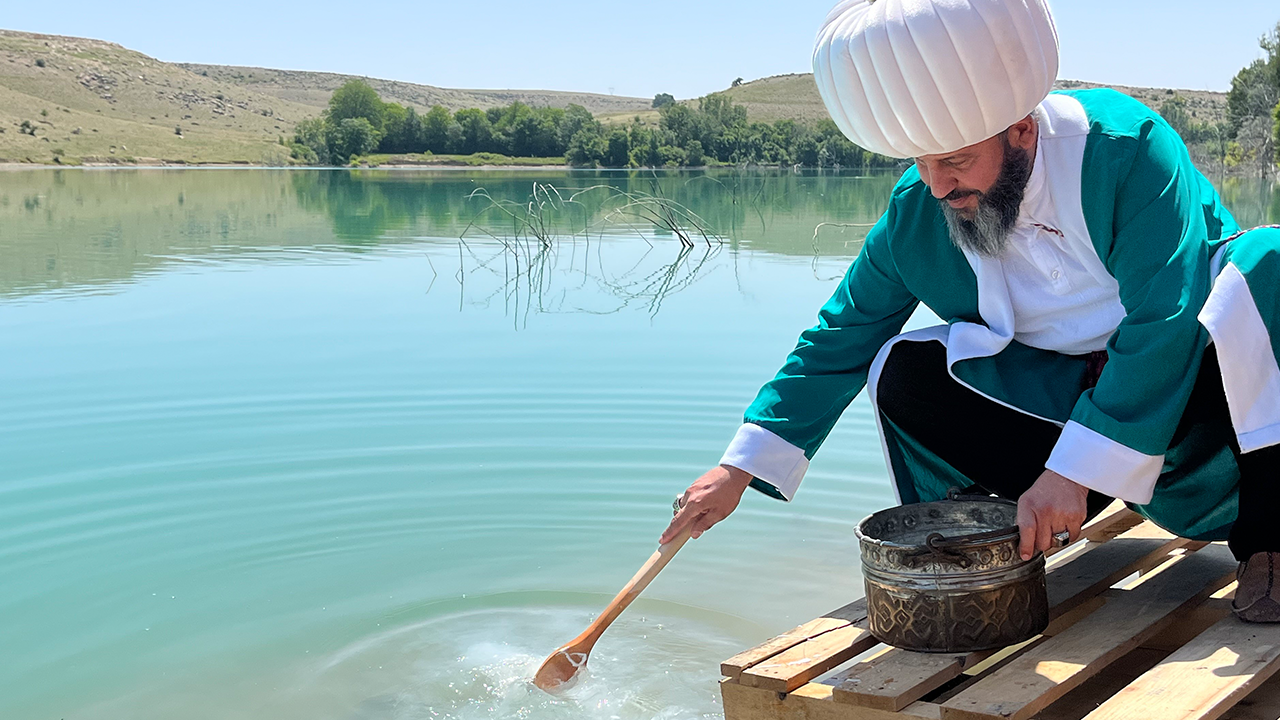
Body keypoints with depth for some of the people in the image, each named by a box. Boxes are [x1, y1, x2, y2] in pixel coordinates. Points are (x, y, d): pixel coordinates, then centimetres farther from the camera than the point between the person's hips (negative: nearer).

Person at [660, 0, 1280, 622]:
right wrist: (739, 468, -7)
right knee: (901, 373, -16)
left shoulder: (1125, 145, -25)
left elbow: (1164, 320, -30)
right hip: (1065, 401, 3)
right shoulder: (914, 215, -11)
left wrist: (1073, 470, -35)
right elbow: (840, 339, -3)